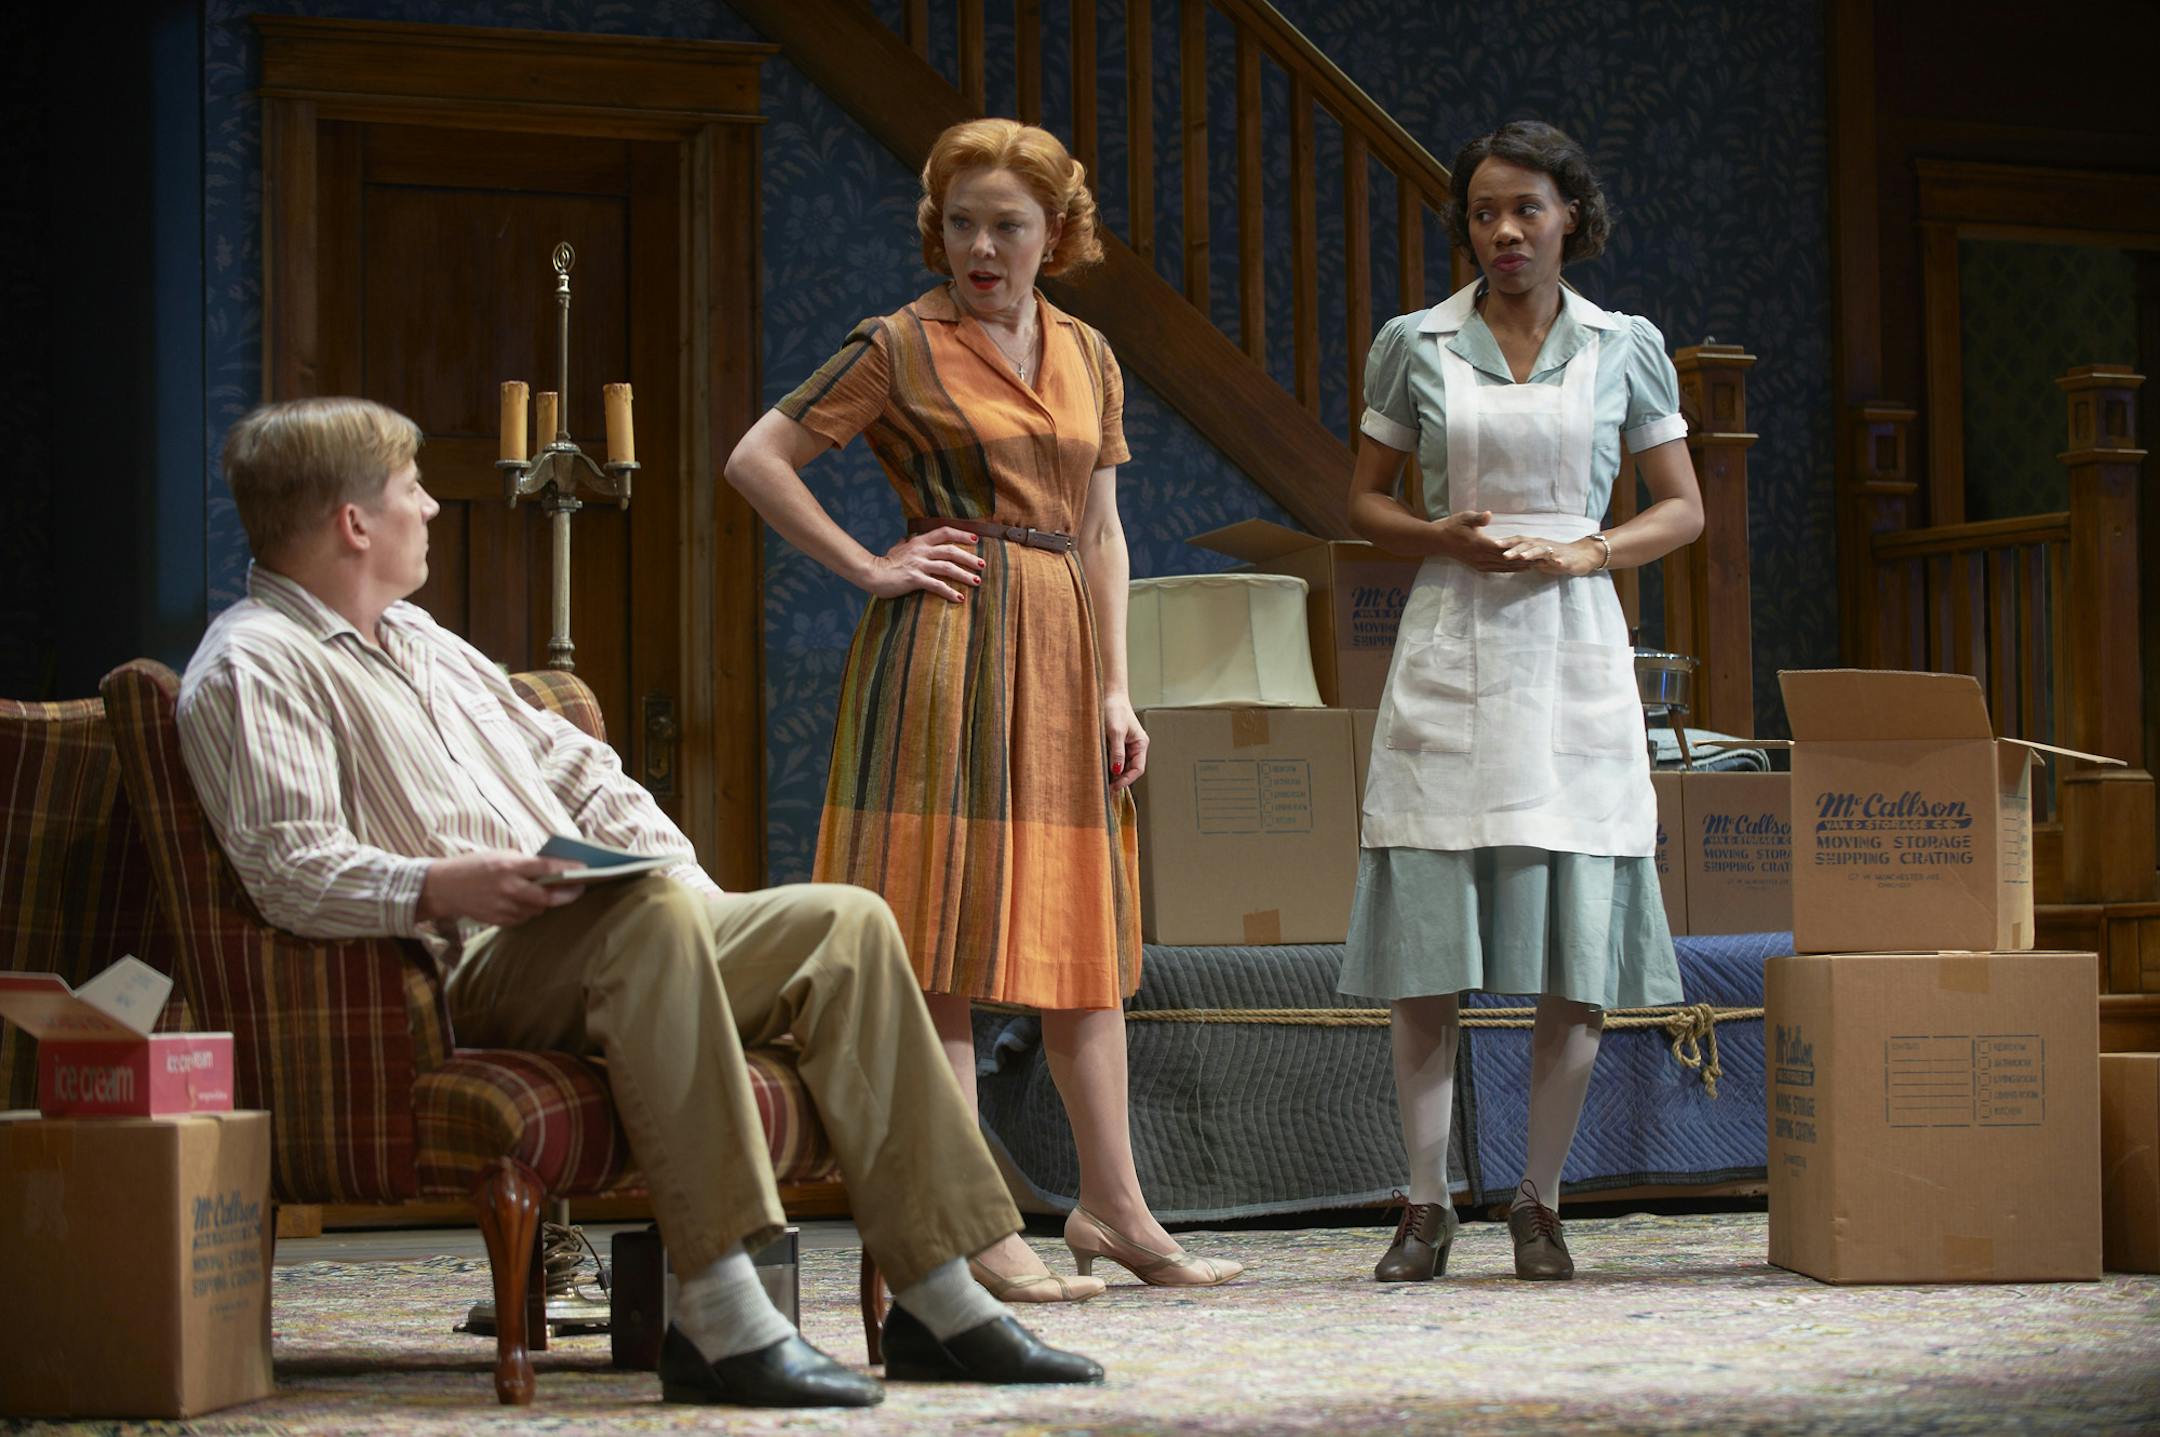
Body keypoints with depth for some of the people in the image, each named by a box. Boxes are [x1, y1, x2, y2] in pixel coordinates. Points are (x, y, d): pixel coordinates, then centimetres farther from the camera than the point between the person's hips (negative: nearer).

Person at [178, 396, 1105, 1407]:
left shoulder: (419, 642, 28)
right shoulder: (251, 668, -1)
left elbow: (572, 767, 28)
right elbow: (290, 869, -15)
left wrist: (679, 873, 12)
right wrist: (440, 886, -30)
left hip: (599, 941, 9)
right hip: (468, 973, -9)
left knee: (848, 923, -8)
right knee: (652, 913, -38)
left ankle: (939, 1302, -14)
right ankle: (721, 1321, -44)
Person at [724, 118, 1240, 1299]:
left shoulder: (1087, 358, 14)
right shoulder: (899, 347, -2)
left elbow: (1101, 532, 16)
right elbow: (757, 459, -3)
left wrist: (1114, 687, 9)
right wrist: (867, 568, -7)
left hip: (1057, 645, 6)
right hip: (946, 639, -6)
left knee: (1084, 924, 8)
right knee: (945, 940, -6)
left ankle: (1111, 1206, 15)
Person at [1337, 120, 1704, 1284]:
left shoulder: (1625, 347, 7)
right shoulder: (1415, 345, 6)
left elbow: (1683, 507, 9)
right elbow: (1363, 499, 11)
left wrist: (1583, 551, -8)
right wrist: (1447, 537, -8)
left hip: (1572, 656, 0)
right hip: (1448, 653, 0)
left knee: (1578, 945, -1)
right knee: (1425, 942, -3)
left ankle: (1539, 1201, 10)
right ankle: (1427, 1204, 6)